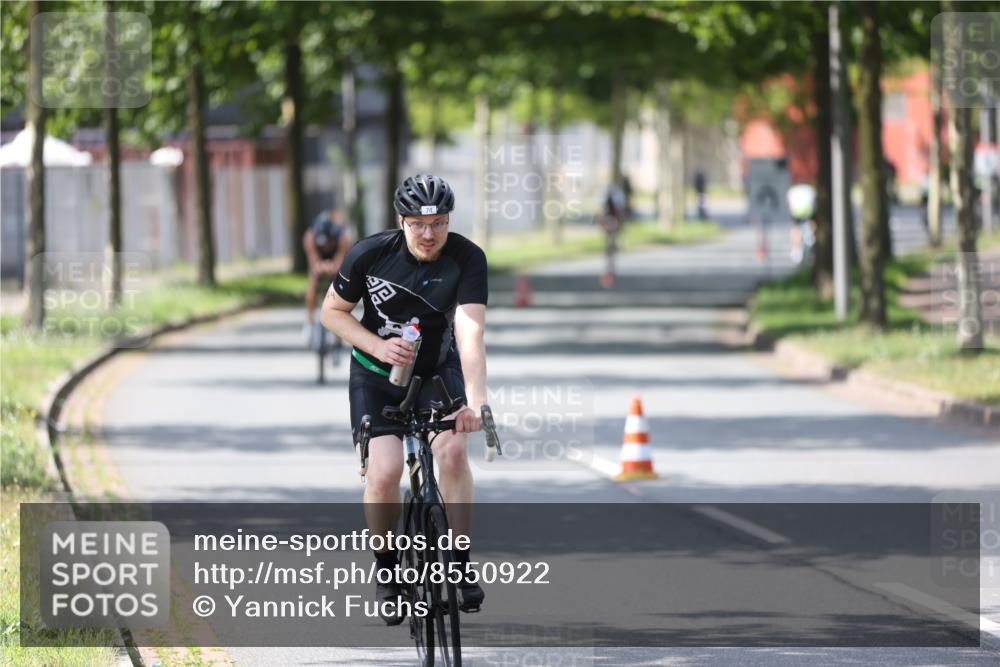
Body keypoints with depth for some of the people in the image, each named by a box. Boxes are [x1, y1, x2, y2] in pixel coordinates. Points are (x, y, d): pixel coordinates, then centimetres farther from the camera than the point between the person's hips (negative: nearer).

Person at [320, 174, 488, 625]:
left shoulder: (467, 259, -22)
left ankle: (461, 566, -10)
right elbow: (332, 312, -6)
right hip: (376, 375, 0)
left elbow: (470, 332, -33)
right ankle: (386, 570, 5)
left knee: (452, 450, -25)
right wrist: (379, 346, -22)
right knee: (384, 472, -19)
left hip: (438, 372, 0)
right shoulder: (370, 254, -20)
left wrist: (475, 398, -46)